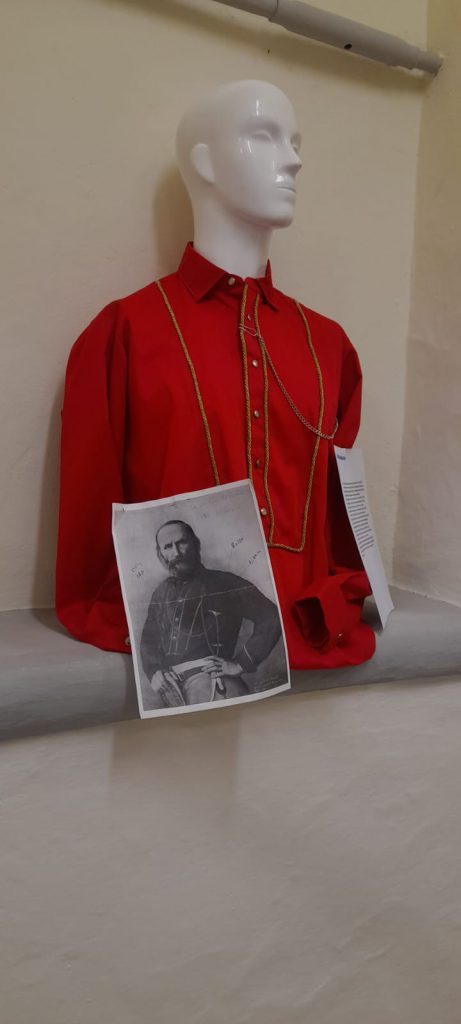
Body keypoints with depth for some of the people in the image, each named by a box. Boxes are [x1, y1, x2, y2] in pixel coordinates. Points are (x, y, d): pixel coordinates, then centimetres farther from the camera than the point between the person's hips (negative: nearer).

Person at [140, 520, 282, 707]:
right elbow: (148, 641, 24)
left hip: (210, 679, -4)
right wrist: (154, 673, 4)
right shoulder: (161, 594, 21)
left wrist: (240, 664, -7)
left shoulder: (223, 583, 4)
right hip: (169, 687, 4)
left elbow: (270, 618, -3)